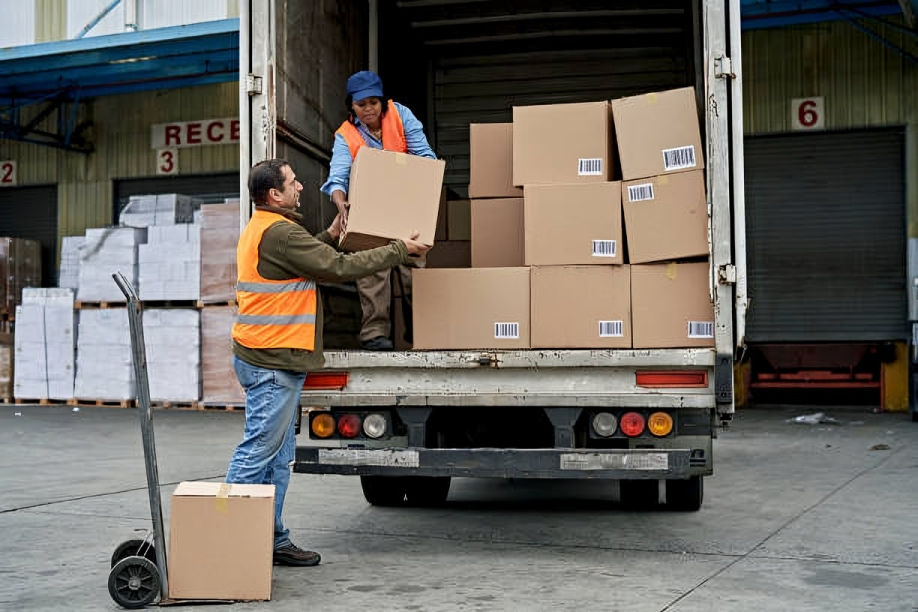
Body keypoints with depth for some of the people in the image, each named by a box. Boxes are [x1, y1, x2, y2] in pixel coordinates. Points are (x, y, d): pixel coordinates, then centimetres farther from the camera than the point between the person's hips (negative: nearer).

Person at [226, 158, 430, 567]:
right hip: (272, 362, -11)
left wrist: (329, 237, 20)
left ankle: (272, 540, 18)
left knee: (278, 456, 13)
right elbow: (341, 268, -17)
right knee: (258, 452, -7)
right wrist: (401, 250, -9)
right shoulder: (280, 233, -17)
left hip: (272, 360, 11)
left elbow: (308, 259, 29)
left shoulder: (259, 229, 17)